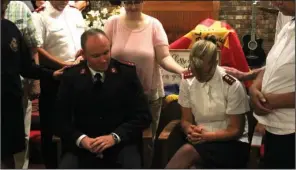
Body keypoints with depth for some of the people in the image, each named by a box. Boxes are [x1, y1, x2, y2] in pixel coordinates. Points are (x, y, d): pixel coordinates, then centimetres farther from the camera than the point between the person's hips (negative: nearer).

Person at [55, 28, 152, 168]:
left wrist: (115, 137, -15)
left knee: (131, 164, -30)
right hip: (83, 147, 1)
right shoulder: (71, 77, 2)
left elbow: (143, 115, -2)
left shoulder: (127, 72, -1)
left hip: (121, 144, 0)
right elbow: (61, 119, 4)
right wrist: (81, 139, -15)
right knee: (65, 166, -27)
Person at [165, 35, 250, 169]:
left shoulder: (232, 86, -14)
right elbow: (186, 120, 6)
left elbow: (236, 130, -7)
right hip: (201, 140, 3)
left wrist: (208, 136, -23)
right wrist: (192, 132, -19)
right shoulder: (187, 81, -2)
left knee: (188, 151, -32)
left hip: (232, 143, -3)